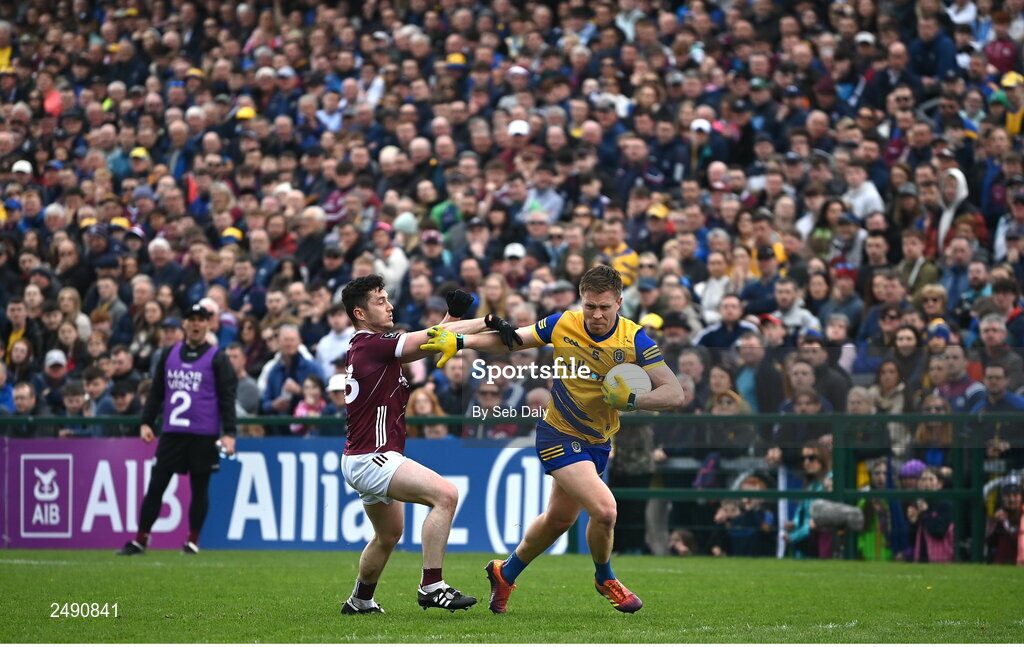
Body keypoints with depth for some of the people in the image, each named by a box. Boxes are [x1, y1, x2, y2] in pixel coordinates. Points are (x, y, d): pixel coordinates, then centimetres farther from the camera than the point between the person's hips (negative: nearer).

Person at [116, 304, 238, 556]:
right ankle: (140, 540, 3)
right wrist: (146, 422, 7)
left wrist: (228, 433, -12)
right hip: (171, 432, 3)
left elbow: (227, 398, -4)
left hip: (204, 435, -3)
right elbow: (156, 392, 17)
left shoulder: (217, 358, 0)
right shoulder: (169, 355, 12)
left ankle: (193, 541, 10)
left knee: (199, 488, 3)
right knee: (155, 485, 0)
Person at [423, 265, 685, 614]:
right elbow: (513, 339, 0)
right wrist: (459, 341, -10)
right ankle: (605, 580, 10)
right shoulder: (562, 325, -15)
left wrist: (632, 401, -35)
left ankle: (505, 572, 46)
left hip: (598, 441, 4)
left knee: (559, 519, 20)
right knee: (604, 509, -20)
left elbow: (674, 393, -19)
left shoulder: (634, 339, -16)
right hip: (559, 436, -4)